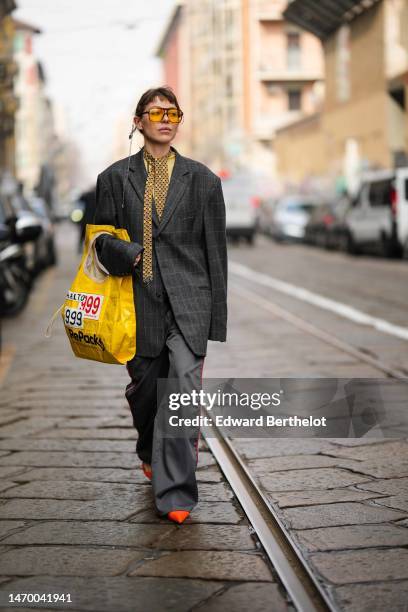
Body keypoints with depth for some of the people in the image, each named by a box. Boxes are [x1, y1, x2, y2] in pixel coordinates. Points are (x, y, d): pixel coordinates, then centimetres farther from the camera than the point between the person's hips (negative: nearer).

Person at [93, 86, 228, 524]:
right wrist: (122, 253, -14)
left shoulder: (202, 180, 6)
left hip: (187, 300, -1)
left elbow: (215, 250, 7)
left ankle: (175, 491, -8)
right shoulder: (115, 178, 7)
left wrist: (216, 318, 4)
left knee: (183, 392, -12)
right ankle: (151, 454, 43)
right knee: (143, 389, 13)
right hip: (137, 302, 1)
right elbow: (101, 238, 10)